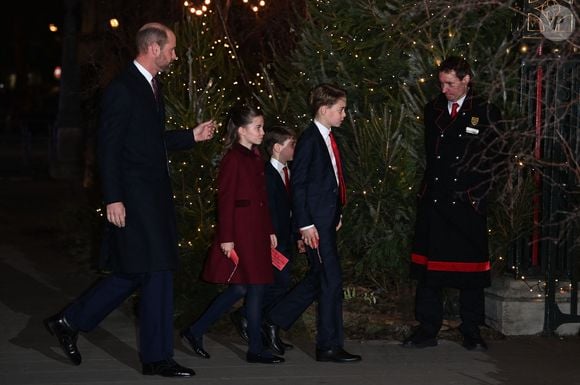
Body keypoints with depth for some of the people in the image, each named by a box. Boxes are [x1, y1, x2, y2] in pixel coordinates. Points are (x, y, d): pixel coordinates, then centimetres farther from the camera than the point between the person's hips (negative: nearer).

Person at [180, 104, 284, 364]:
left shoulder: (256, 158, 16)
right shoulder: (233, 158, -10)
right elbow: (225, 199, -14)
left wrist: (269, 231, 18)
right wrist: (226, 237, -17)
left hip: (256, 231, 9)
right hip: (240, 231, -9)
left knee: (242, 287, 8)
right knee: (254, 287, -5)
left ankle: (195, 331, 16)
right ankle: (255, 348, 4)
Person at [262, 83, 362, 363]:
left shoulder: (327, 138, 14)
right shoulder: (309, 139, -13)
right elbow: (298, 185, -15)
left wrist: (337, 214, 17)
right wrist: (305, 224, -18)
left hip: (328, 219, 9)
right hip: (315, 222, -9)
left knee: (318, 279, 14)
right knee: (331, 281, -5)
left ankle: (275, 321, 23)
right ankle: (330, 346, 3)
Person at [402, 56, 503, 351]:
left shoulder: (486, 114, 1)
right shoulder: (433, 110, 11)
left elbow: (488, 161, 2)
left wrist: (475, 196, -3)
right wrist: (430, 189, 12)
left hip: (468, 204, -3)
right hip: (433, 202, 3)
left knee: (470, 269, 4)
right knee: (428, 268, 3)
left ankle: (471, 332, 13)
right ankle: (427, 331, 10)